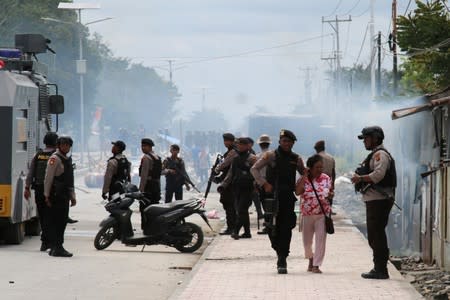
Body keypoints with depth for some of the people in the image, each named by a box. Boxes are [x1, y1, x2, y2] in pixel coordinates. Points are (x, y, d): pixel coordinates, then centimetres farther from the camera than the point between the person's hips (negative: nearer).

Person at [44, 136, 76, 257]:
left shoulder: (68, 159, 19)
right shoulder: (55, 158, -8)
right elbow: (48, 178, -12)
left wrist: (72, 196, 21)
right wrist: (47, 196, -15)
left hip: (65, 196, 9)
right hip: (56, 196, -9)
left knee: (62, 222, 10)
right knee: (55, 222, -8)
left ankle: (57, 247, 16)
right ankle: (56, 248, -8)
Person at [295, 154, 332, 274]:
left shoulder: (326, 178, 0)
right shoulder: (303, 179, -6)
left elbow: (331, 191, 14)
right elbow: (297, 192, -22)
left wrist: (329, 196, -9)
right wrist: (304, 176, -21)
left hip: (322, 214, 0)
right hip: (307, 214, 0)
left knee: (320, 239, -6)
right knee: (307, 240, 11)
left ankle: (316, 265, -1)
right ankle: (311, 258, 38)